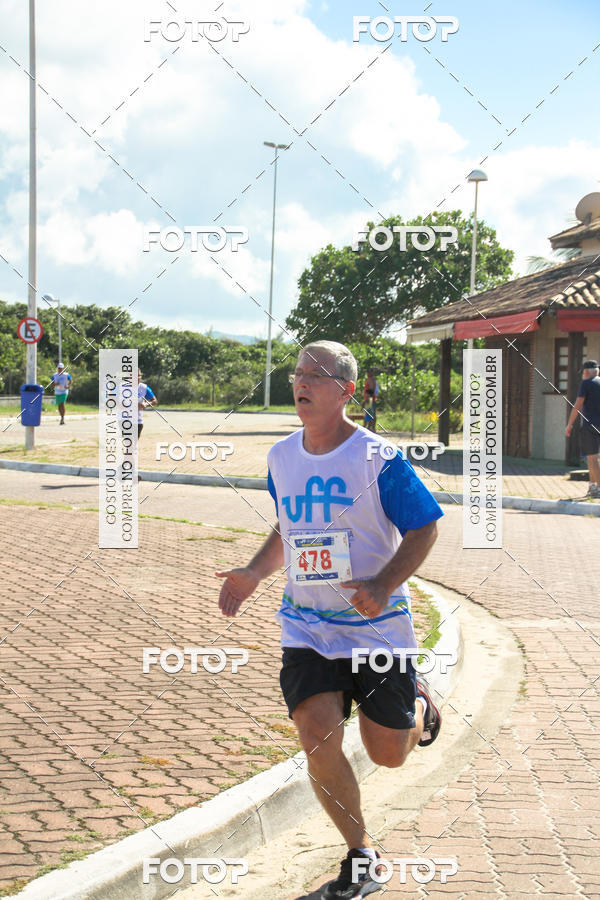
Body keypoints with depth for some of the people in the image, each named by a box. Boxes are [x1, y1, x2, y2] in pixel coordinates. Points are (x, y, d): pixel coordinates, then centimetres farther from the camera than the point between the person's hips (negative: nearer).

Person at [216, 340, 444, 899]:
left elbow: (423, 529, -8)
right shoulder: (281, 458, 3)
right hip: (307, 626, 4)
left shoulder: (379, 459, -14)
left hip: (378, 624, -3)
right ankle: (360, 855, 9)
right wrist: (254, 574, 3)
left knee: (388, 754, 3)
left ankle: (417, 702, 40)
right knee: (318, 740, -12)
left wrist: (383, 586, -23)